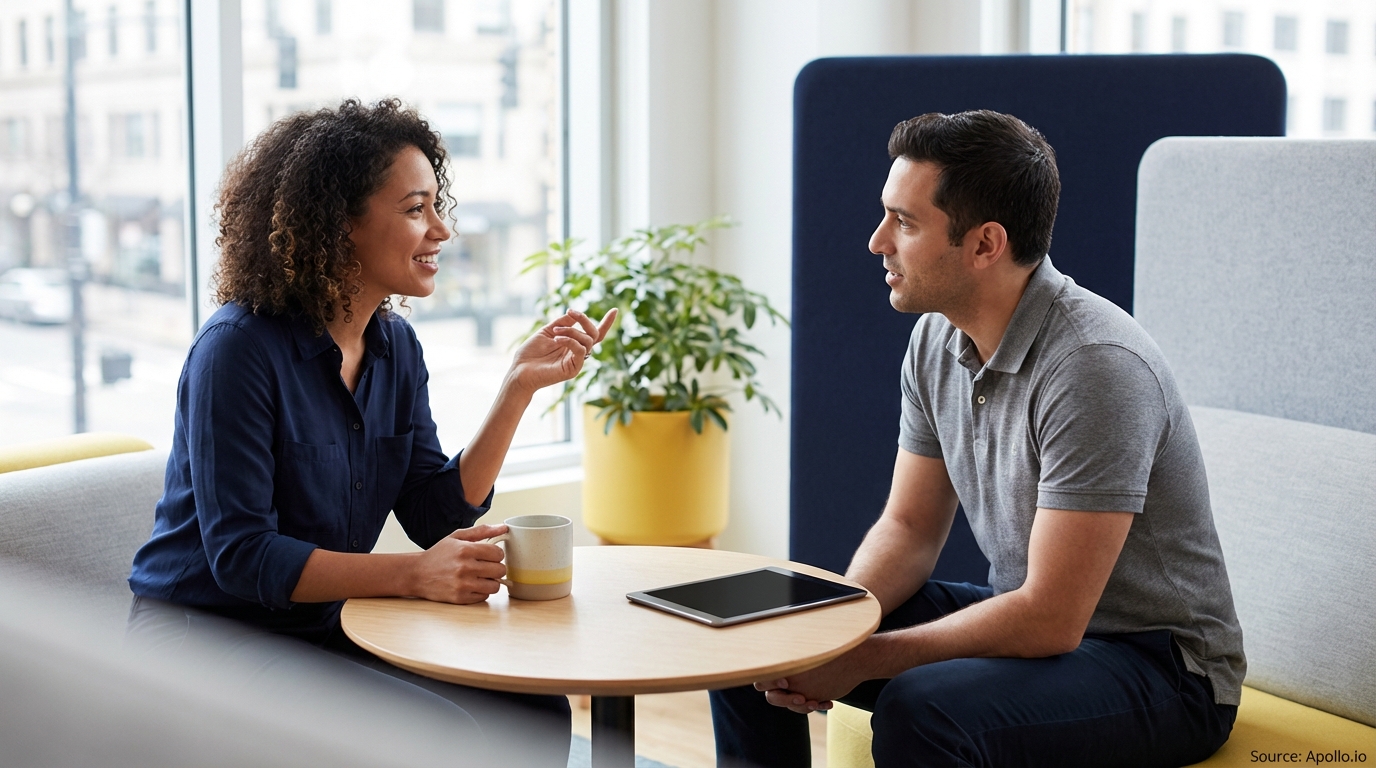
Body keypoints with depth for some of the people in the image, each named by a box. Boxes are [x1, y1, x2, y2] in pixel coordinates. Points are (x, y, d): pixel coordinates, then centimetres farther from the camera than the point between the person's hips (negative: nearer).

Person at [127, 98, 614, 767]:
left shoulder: (396, 347, 5)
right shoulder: (240, 349, -19)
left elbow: (438, 516, 0)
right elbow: (241, 554, -23)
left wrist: (520, 384, -8)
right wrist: (411, 575, -32)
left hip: (325, 632, 8)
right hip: (209, 636, -7)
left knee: (534, 714, -7)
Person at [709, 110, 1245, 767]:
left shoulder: (1095, 367, -28)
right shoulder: (936, 336, -1)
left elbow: (1050, 621, -28)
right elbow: (910, 527, 7)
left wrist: (866, 658, -23)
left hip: (1161, 667, -8)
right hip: (1027, 616, 8)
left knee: (918, 710, -35)